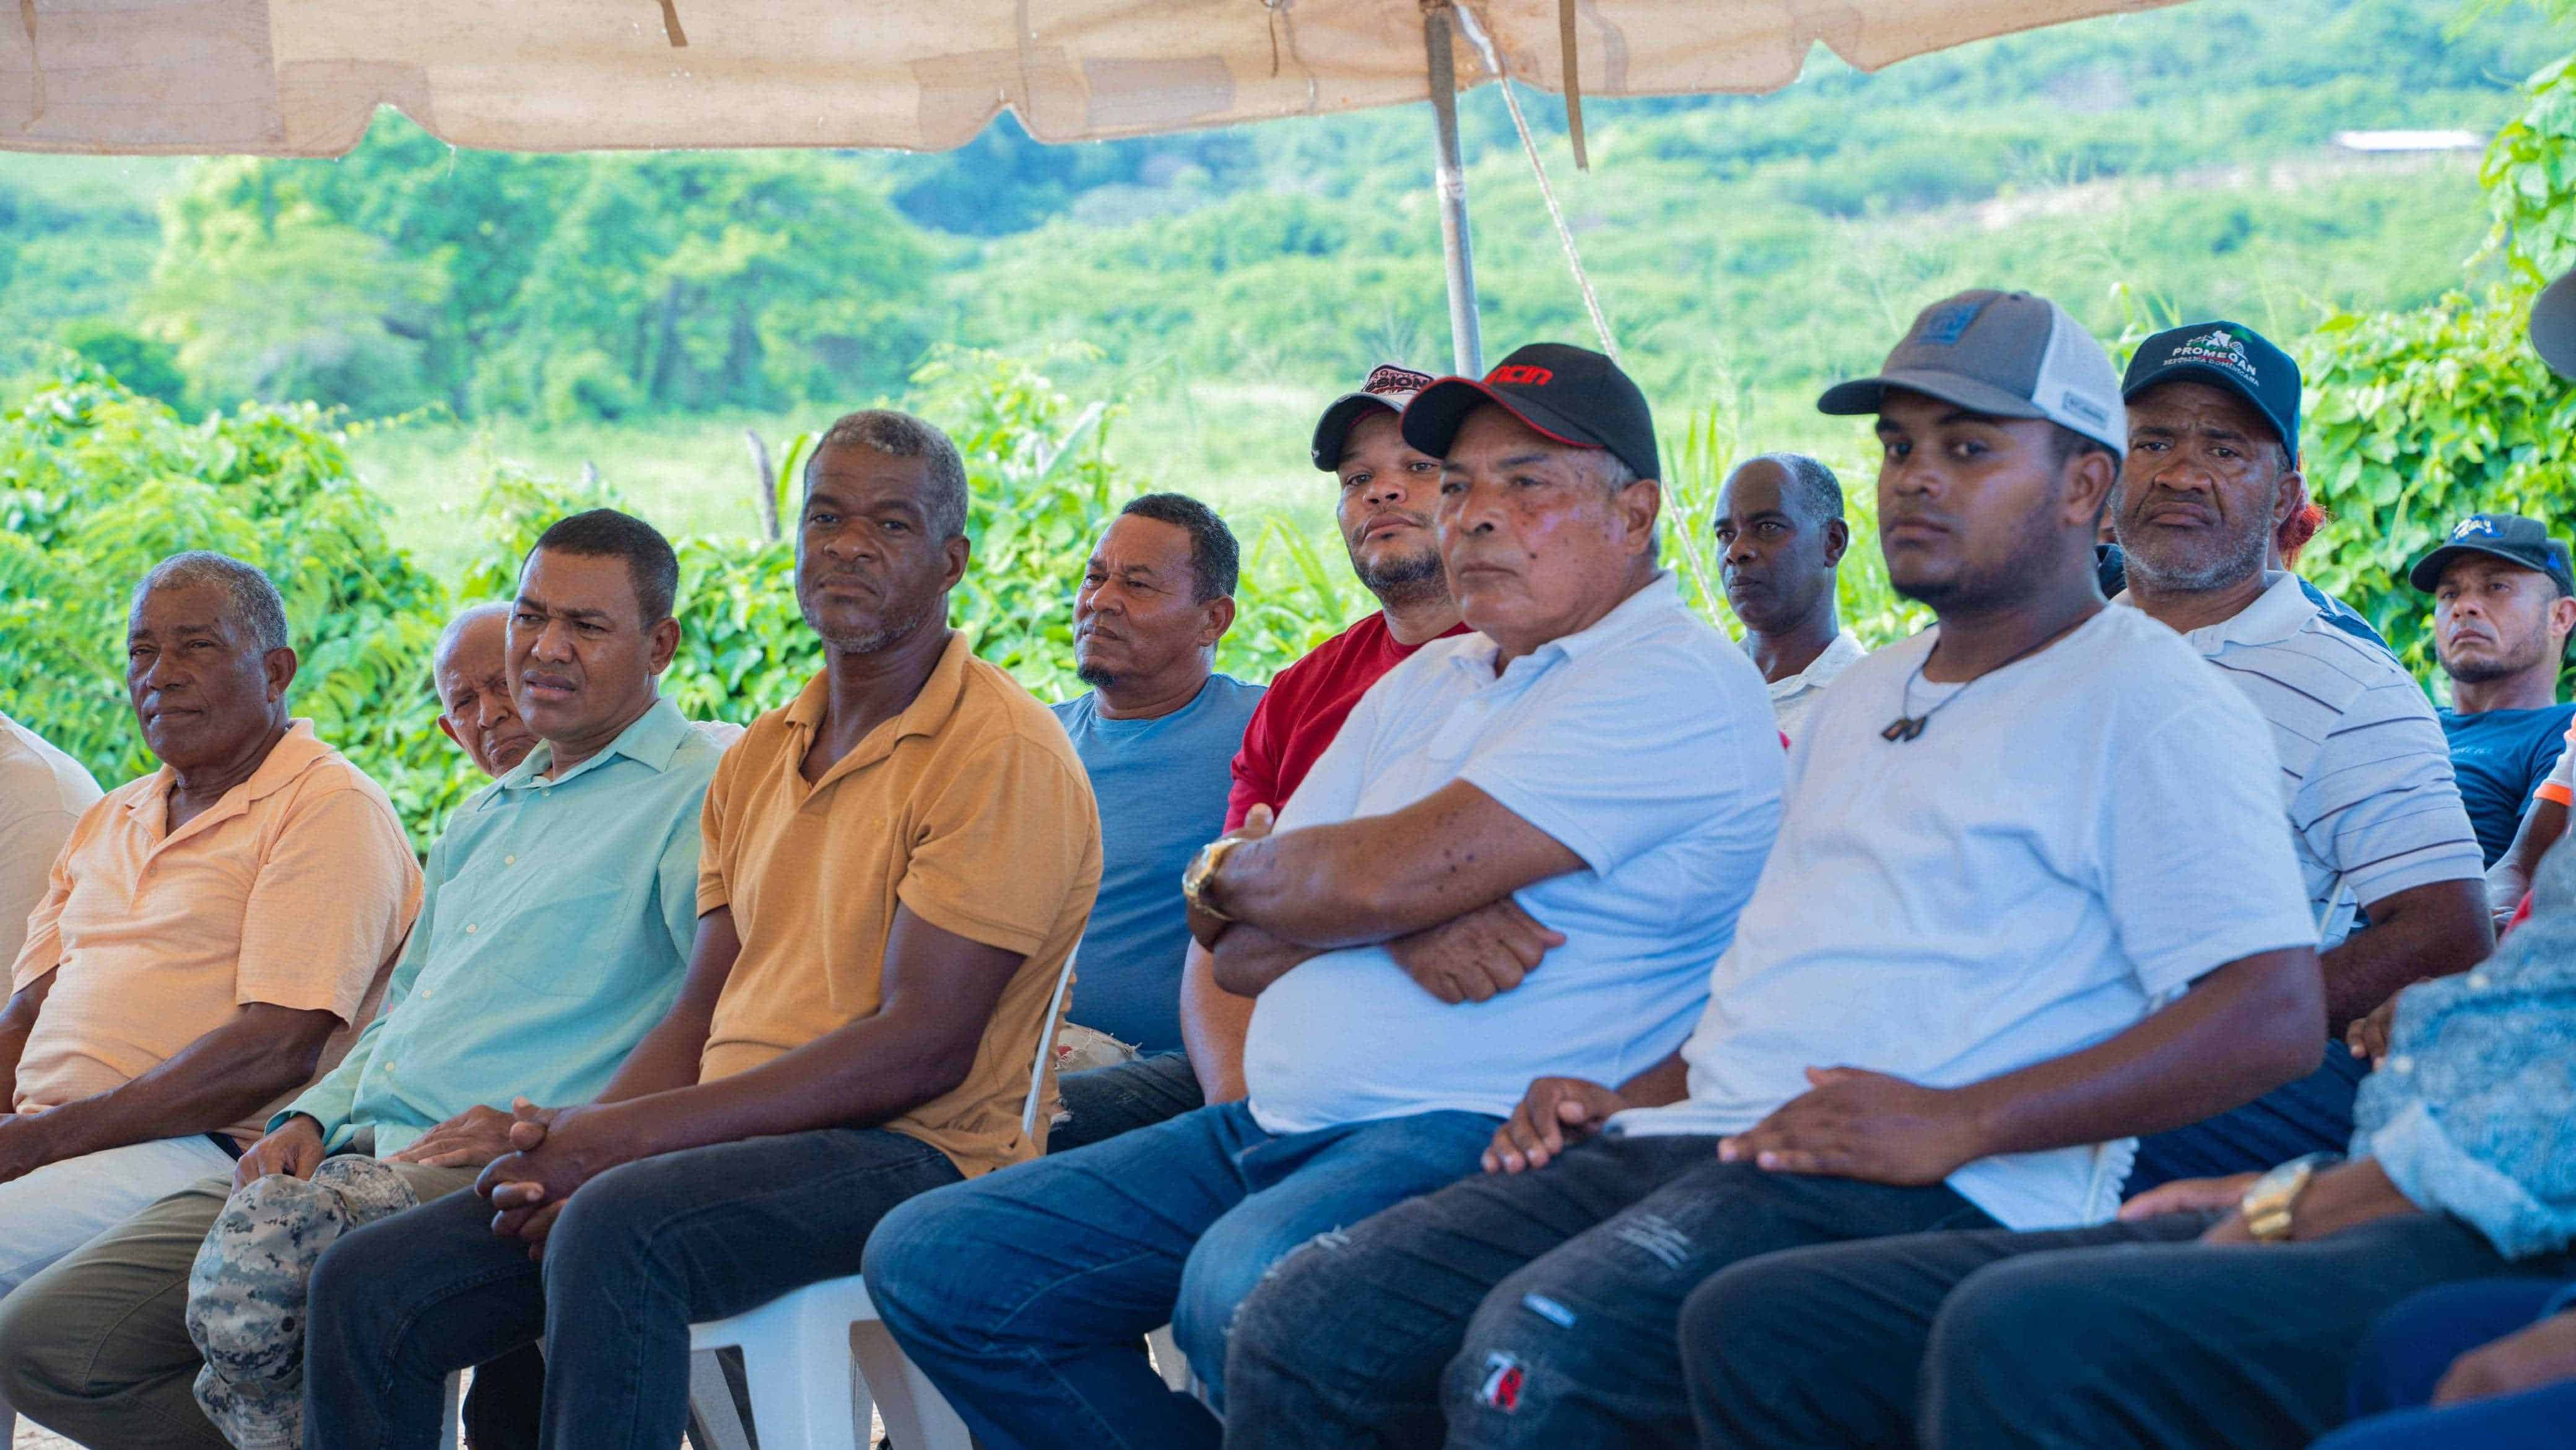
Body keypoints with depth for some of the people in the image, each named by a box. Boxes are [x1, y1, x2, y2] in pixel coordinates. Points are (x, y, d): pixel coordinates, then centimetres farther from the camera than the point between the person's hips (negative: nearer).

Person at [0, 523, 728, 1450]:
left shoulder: (699, 787, -2)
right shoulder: (480, 824, 27)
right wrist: (311, 1118, 11)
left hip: (499, 1169, -8)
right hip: (355, 1150, 8)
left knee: (264, 1234, -37)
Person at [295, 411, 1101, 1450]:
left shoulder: (1003, 753, -8)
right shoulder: (758, 757, 19)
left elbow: (924, 1046, -16)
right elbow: (700, 1018, 16)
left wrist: (631, 1135, -18)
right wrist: (571, 1146, -7)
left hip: (910, 1153, -8)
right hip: (734, 1147, 8)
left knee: (614, 1232, -36)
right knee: (366, 1284, -7)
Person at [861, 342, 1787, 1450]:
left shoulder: (1679, 683, -8)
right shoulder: (1424, 685, 21)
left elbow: (1383, 877, -18)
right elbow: (1236, 950, 12)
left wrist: (1232, 870, 4)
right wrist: (1399, 924, -9)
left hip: (1485, 1136, -9)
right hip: (1276, 1129, 9)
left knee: (1244, 1289, -39)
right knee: (932, 1262, 0)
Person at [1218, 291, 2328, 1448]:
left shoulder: (2150, 705, -1)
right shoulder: (1859, 699, 27)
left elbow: (2274, 1018, -12)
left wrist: (1955, 1126, -19)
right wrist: (1637, 1099, 12)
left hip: (1935, 1189, -8)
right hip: (1691, 1138, 8)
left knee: (1536, 1354, -33)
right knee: (1304, 1331, -11)